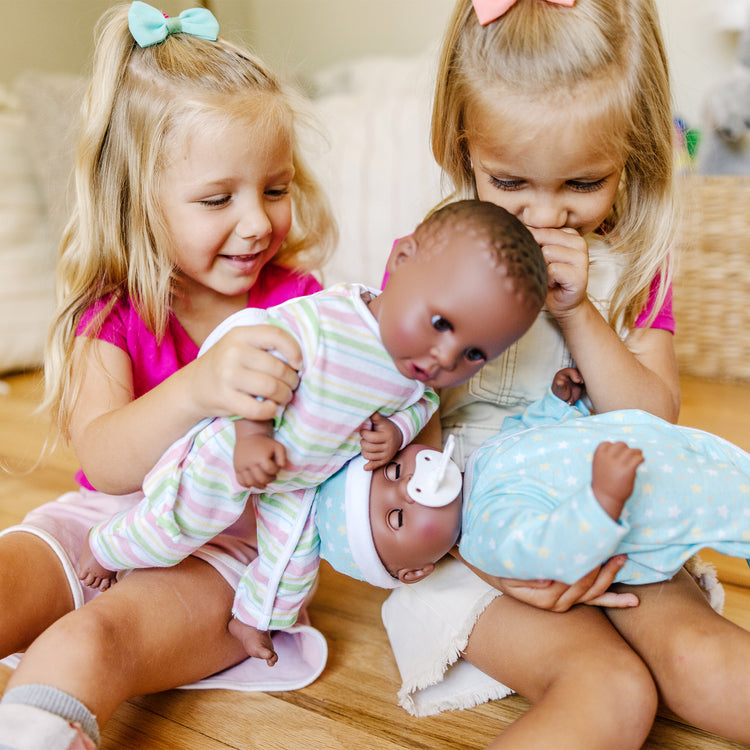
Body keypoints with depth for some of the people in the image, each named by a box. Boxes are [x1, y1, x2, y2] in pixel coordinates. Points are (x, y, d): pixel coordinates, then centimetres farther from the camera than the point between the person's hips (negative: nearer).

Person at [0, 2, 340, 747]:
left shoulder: (300, 305, -4)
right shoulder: (108, 314, -4)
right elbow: (104, 460, -20)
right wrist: (198, 387, -41)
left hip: (235, 545, -2)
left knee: (88, 642, -30)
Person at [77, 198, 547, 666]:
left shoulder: (426, 374, -22)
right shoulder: (318, 324, -42)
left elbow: (422, 401, 0)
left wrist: (397, 429, -20)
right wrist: (252, 437, -34)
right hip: (234, 455, -5)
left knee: (296, 557, 18)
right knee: (173, 532, 12)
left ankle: (255, 618, 48)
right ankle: (105, 548, 44)